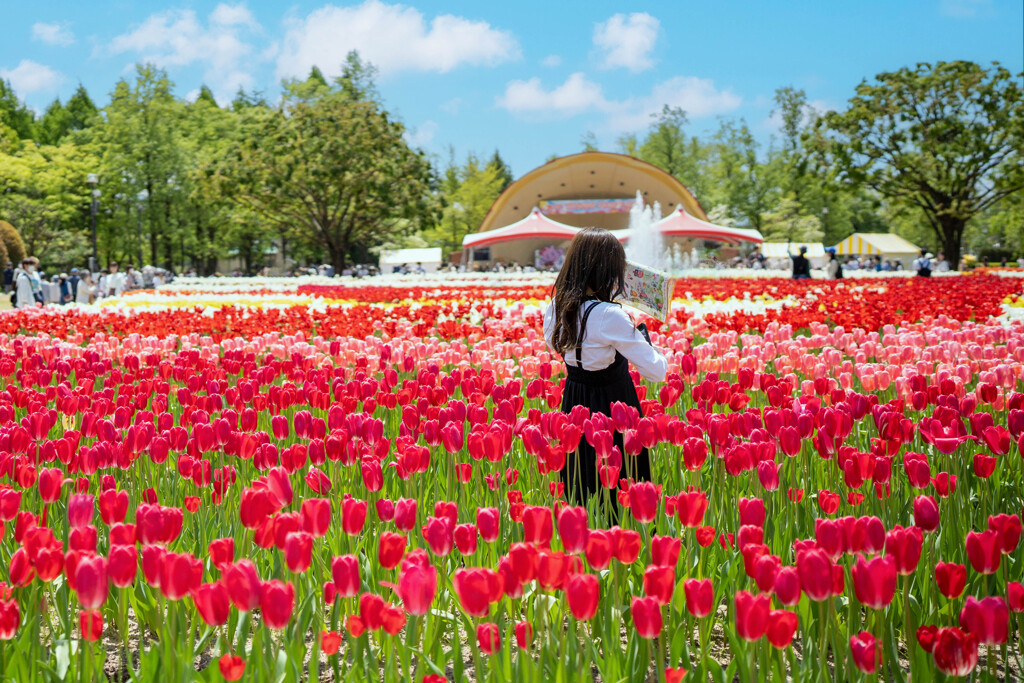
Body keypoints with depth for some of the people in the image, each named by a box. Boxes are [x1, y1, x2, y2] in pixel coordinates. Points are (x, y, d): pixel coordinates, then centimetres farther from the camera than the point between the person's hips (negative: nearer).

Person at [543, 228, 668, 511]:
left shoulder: (558, 305, -4)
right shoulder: (609, 316, -26)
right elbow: (656, 371, -22)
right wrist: (643, 340, -4)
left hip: (573, 403, 7)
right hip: (611, 407, -7)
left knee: (582, 486, 20)